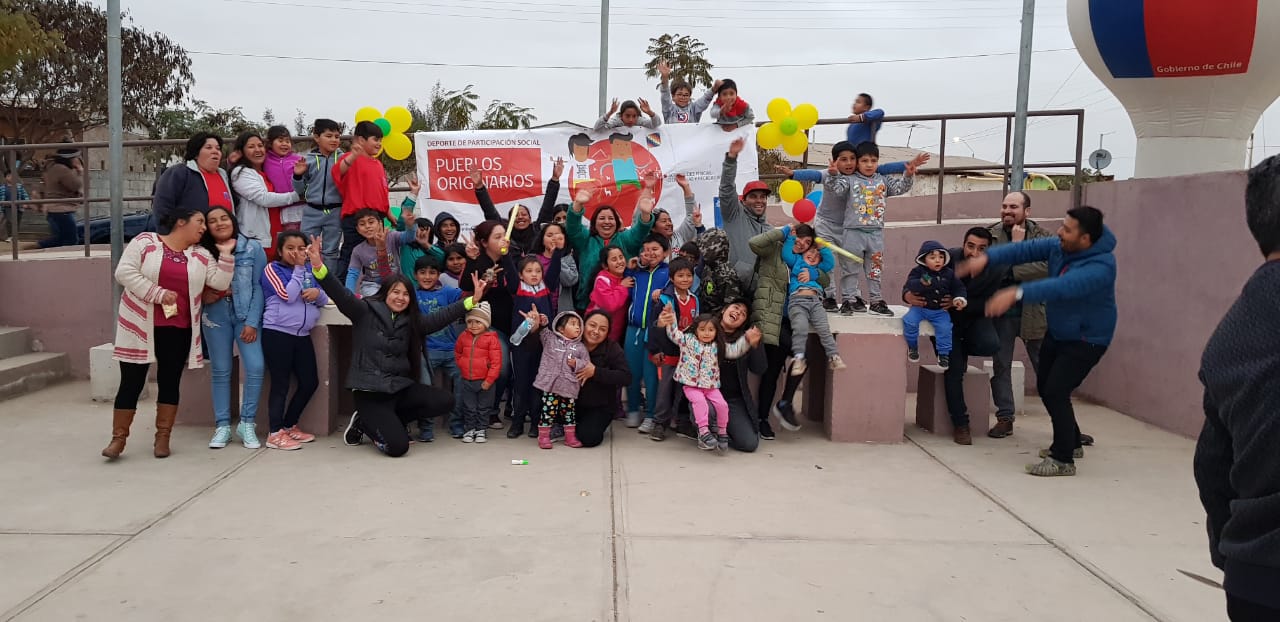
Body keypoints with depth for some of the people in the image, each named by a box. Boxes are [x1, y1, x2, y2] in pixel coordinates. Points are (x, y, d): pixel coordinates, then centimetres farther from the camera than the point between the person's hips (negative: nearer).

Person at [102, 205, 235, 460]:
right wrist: (158, 294, -17)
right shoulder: (145, 241, -3)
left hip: (178, 331, 4)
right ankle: (118, 438, 11)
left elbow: (220, 282, 1)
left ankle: (163, 437, 18)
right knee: (131, 382, 1)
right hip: (140, 326, -3)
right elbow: (124, 272, -12)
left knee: (170, 382, 8)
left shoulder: (201, 255, 8)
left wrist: (226, 254, -7)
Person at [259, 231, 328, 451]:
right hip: (277, 333, -6)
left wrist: (318, 293, -9)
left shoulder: (310, 269, 14)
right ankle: (276, 433, 3)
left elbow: (324, 300, 14)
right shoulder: (273, 269, -3)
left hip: (302, 335, 6)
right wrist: (298, 268, -10)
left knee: (310, 382, 9)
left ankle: (290, 426, 24)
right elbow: (288, 295, -16)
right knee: (281, 384, -3)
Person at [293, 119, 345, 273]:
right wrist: (297, 175, -8)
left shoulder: (343, 159, 0)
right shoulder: (308, 159, 2)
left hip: (335, 211, -1)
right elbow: (300, 191, 9)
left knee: (331, 251, 9)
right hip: (312, 211, 1)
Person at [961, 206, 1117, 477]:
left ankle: (1063, 459, -1)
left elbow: (1063, 286, -46)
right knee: (1045, 388, 16)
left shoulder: (1100, 266, -32)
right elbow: (1025, 249, -13)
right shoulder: (1059, 246, -9)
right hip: (1057, 332, 9)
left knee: (1056, 392, -16)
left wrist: (1016, 293, -56)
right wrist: (987, 257, -30)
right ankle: (1071, 443, 36)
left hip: (1086, 340, -9)